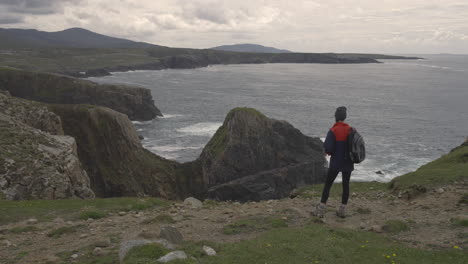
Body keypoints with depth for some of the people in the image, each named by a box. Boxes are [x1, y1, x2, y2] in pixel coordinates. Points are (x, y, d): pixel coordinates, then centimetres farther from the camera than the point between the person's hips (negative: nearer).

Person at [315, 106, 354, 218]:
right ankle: (342, 210, 15)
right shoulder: (350, 130, -1)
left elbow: (328, 148, -19)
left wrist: (328, 152, 3)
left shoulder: (333, 131, -15)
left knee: (327, 184, 4)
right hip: (348, 163, 4)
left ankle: (321, 210, 3)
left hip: (336, 163, -4)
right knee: (346, 184, 12)